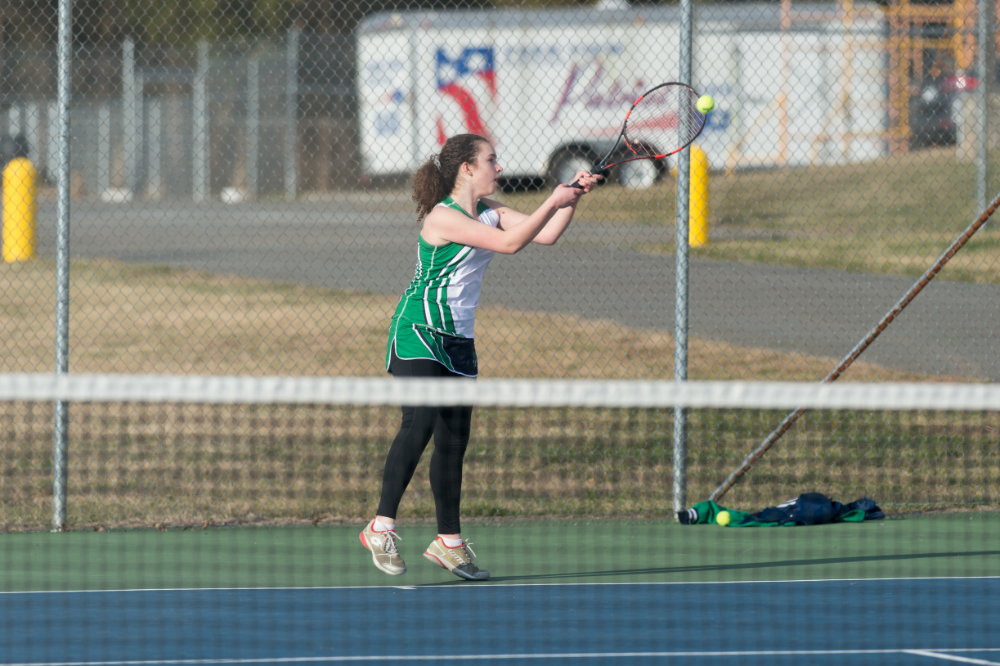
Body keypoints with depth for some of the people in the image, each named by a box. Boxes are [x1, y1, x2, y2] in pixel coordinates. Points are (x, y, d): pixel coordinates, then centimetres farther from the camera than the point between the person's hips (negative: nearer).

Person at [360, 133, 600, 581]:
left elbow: (546, 235, 10)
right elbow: (510, 242, -23)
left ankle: (448, 541, 16)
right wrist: (553, 202, -21)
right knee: (420, 422, -22)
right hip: (419, 334, -9)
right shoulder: (443, 216, -16)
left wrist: (573, 198, -4)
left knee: (454, 440, 9)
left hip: (458, 339, 9)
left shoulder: (489, 211, 11)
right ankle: (382, 527, -21)